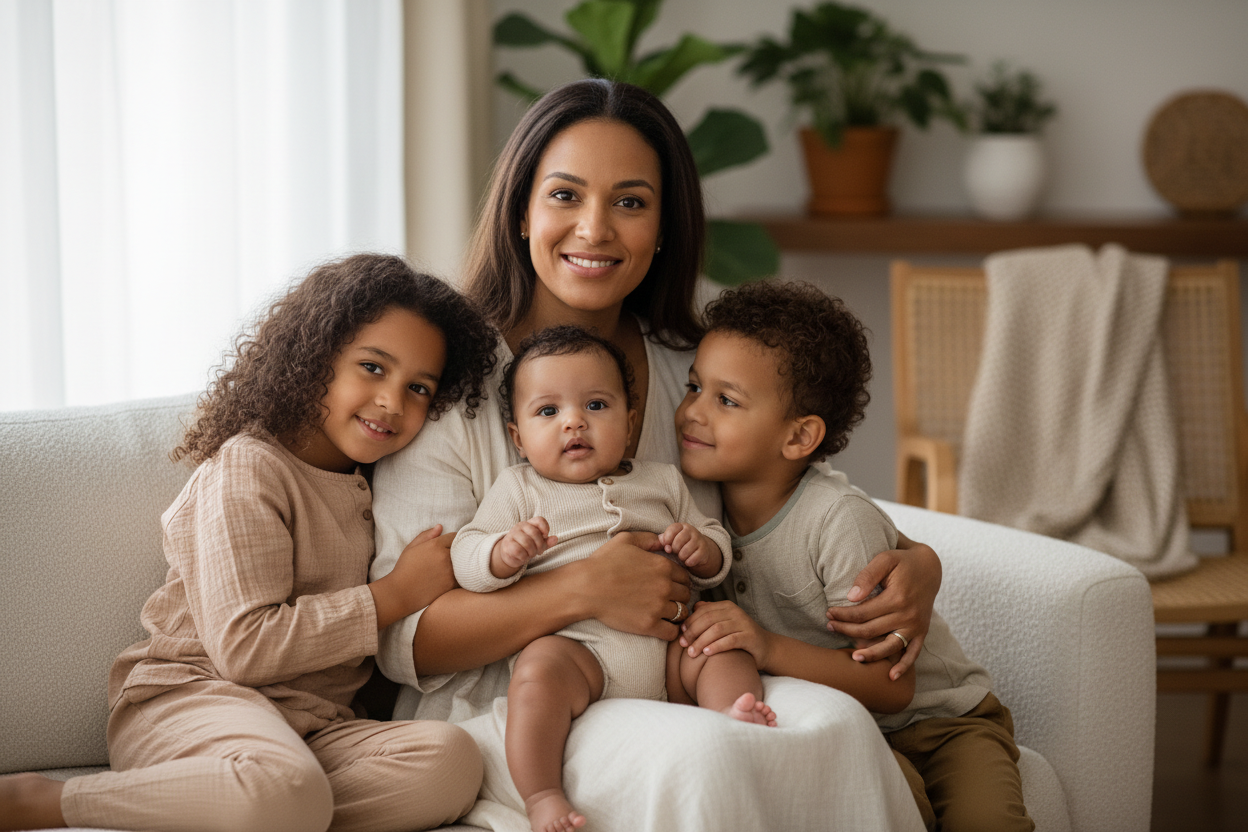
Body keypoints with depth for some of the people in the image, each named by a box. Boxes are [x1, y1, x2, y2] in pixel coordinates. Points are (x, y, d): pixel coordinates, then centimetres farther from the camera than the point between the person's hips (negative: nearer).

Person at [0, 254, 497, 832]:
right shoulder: (250, 466, -5)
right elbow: (244, 645, -16)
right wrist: (397, 594, -10)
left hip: (313, 727, 7)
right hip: (189, 696, -7)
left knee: (451, 761, -25)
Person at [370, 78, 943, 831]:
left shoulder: (691, 374, 9)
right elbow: (402, 641, -9)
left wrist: (915, 563, -2)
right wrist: (581, 591, -23)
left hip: (676, 690, 5)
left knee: (837, 724, -26)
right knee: (699, 751, -35)